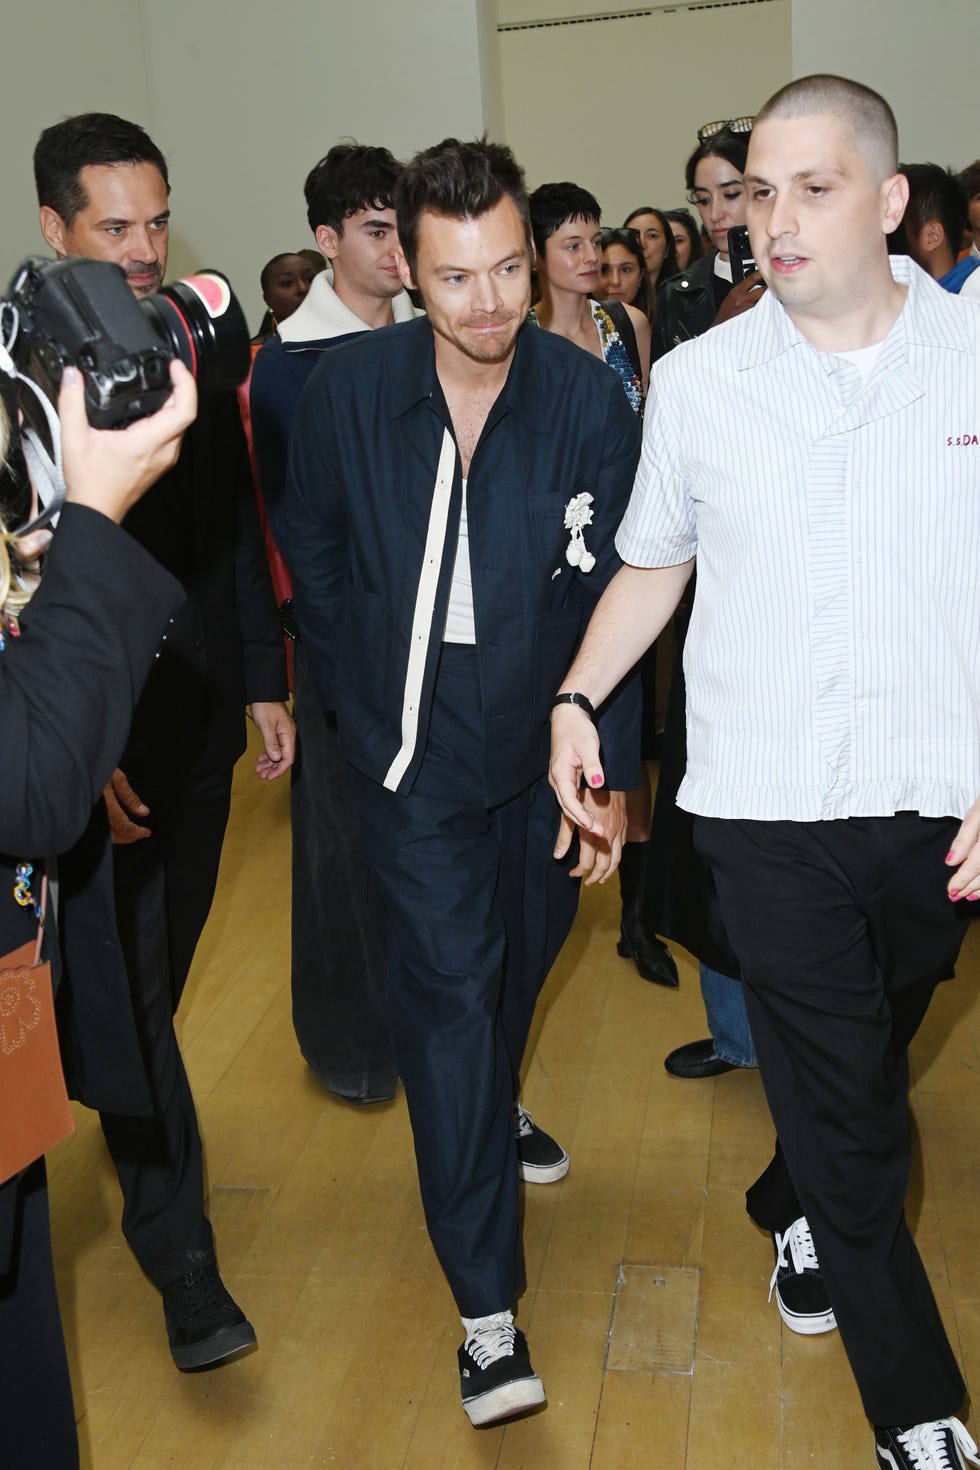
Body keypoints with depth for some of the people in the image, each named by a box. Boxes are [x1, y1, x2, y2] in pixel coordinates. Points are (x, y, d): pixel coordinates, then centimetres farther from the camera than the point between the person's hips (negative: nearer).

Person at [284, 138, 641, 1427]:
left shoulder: (590, 399, -11)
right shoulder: (349, 388, -10)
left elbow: (612, 596, -8)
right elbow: (317, 557, 3)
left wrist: (611, 767, -9)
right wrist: (359, 712, 6)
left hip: (545, 742, 2)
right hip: (415, 749, -1)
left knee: (520, 957, 20)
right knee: (449, 981, -5)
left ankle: (492, 1112, 54)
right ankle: (489, 1307, 4)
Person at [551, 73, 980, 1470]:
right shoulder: (697, 379, 1)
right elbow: (654, 564, 13)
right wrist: (579, 696, 1)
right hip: (769, 805, -1)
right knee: (845, 1110, 4)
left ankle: (793, 1207, 53)